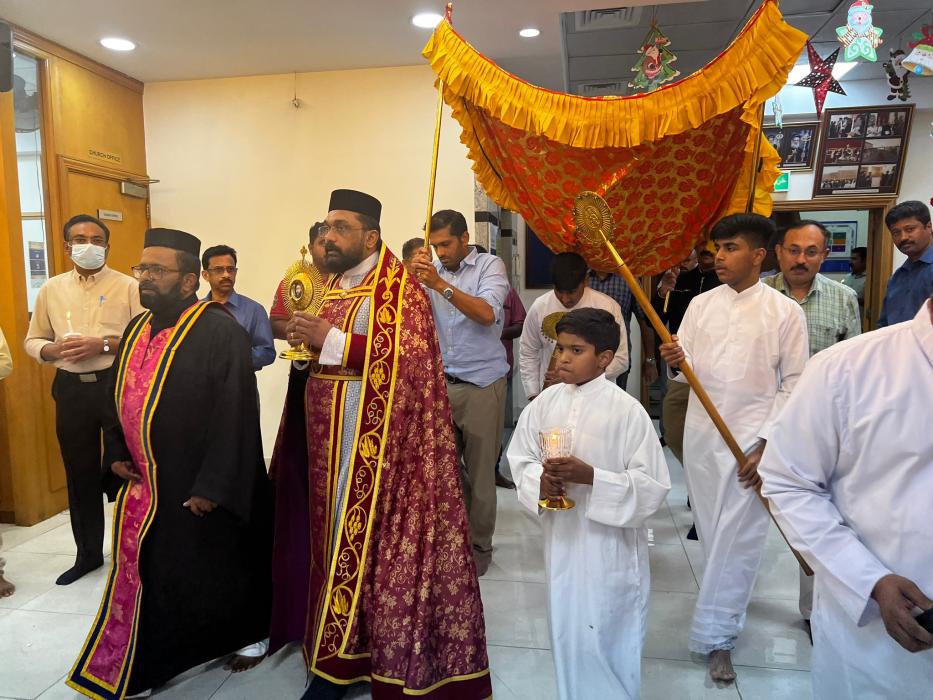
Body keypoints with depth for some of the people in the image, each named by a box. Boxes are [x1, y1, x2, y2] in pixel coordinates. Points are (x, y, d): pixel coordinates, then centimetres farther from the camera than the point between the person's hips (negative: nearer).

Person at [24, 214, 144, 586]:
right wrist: (54, 350, -8)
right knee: (80, 473, 12)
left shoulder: (128, 286, -2)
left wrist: (104, 344, -19)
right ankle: (88, 553, 28)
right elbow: (33, 341, 14)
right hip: (71, 389, 4)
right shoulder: (51, 289, 10)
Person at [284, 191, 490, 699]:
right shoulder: (336, 288, 16)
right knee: (338, 537, 11)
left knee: (365, 538, 0)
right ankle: (337, 653, 24)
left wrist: (330, 338, -22)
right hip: (331, 438, 7)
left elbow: (409, 359, -22)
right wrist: (307, 341, 7)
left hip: (373, 442, -7)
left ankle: (344, 657, 17)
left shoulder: (398, 289, -9)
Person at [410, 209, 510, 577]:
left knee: (479, 470, 5)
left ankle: (479, 546, 21)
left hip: (482, 384, -3)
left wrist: (441, 285, -24)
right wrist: (413, 276, -18)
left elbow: (488, 313, -18)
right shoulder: (433, 269, 8)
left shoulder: (490, 265, -2)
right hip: (440, 381, 3)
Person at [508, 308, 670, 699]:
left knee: (607, 636, 9)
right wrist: (539, 480, -17)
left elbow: (652, 486, -14)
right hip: (561, 536, 4)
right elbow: (521, 458, 5)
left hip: (611, 544, -4)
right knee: (566, 631, 19)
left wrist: (591, 477, -26)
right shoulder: (546, 402, -4)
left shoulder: (627, 411, -16)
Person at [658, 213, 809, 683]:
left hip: (753, 439, -4)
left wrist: (767, 444, -10)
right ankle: (730, 604, 38)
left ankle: (715, 635, 10)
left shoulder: (785, 312, -4)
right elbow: (687, 369, 7)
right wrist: (675, 361, -17)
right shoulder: (700, 304, 6)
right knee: (711, 532, 15)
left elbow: (793, 385, -4)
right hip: (700, 432, 4)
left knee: (737, 538, -2)